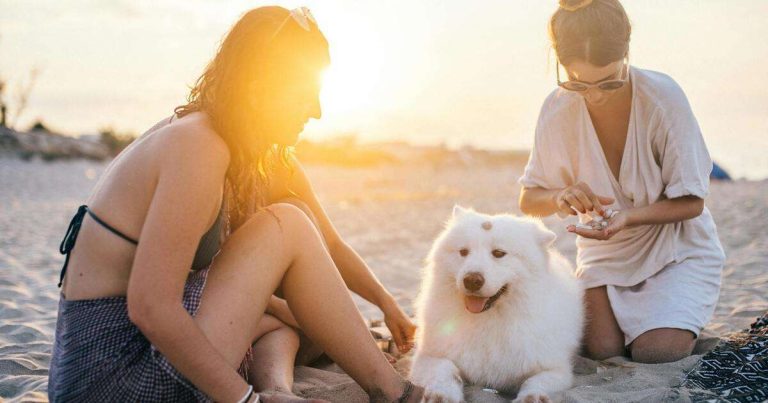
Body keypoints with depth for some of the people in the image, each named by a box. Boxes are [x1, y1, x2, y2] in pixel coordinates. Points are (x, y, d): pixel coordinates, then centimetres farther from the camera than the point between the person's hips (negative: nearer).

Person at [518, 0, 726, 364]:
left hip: (675, 247, -2)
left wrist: (629, 217, -35)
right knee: (600, 349, -16)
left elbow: (691, 203, -17)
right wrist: (560, 197, -29)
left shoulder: (662, 98, -23)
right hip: (604, 251, 2)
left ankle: (681, 321, 16)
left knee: (656, 353, -19)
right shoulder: (557, 109, -15)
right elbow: (529, 200, -5)